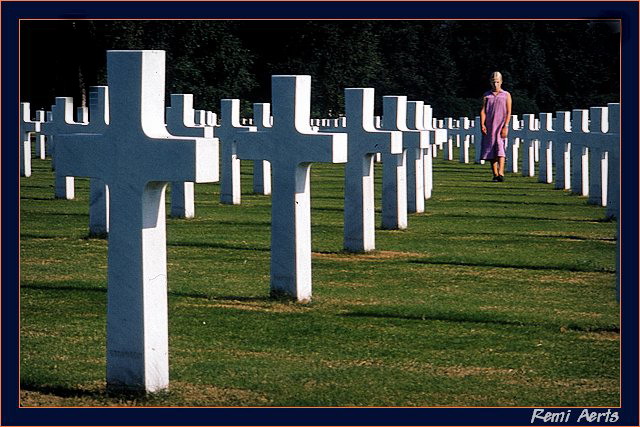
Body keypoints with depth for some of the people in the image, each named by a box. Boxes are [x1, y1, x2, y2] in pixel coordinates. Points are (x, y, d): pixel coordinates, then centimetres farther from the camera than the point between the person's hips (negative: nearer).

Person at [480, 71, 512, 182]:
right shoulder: (486, 96, 12)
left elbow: (508, 112, 1)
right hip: (489, 127, 3)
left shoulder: (506, 95, 7)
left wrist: (506, 126, -9)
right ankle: (495, 174, 9)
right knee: (491, 152, 3)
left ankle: (501, 173, -26)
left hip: (501, 127, -3)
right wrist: (482, 124, -9)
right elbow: (483, 111, 5)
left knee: (500, 149, -16)